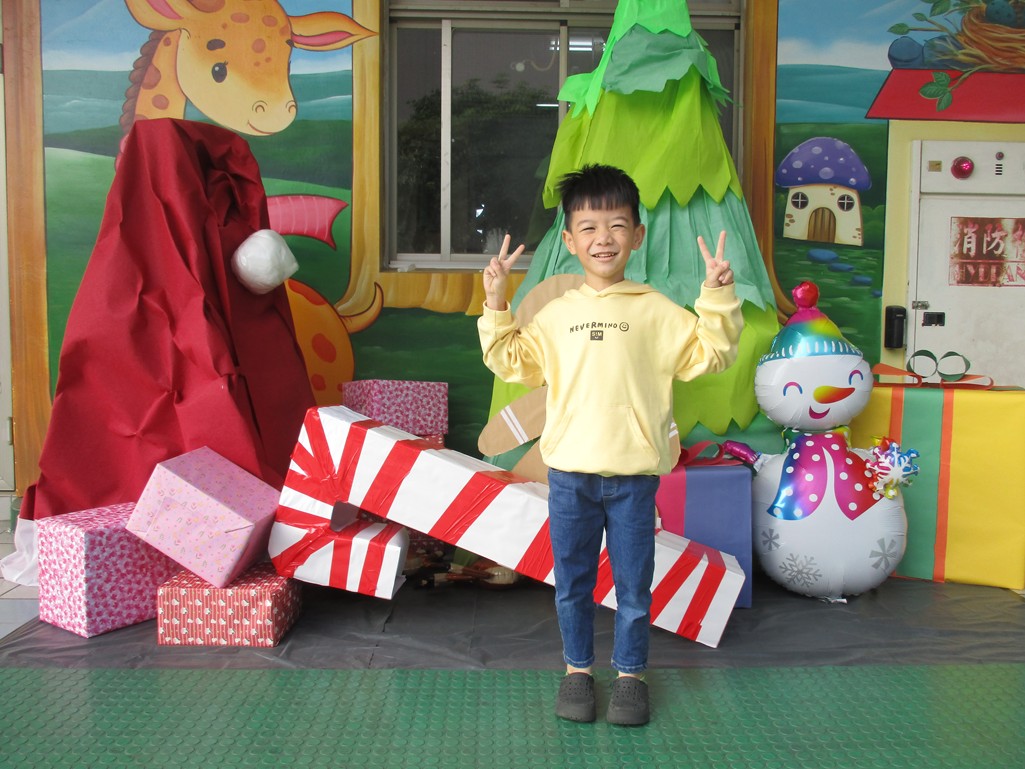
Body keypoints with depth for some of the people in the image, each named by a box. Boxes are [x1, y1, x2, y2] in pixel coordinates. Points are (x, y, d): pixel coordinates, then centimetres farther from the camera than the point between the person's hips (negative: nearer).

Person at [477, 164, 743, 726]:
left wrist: (717, 296, -12)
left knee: (634, 584, 10)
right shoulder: (556, 314, 7)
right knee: (572, 582, 14)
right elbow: (513, 363, 11)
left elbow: (709, 353, -1)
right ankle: (577, 670, 31)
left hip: (633, 475, -1)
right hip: (569, 473, 2)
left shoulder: (656, 311, 1)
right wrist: (495, 305, 3)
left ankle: (630, 674, 29)